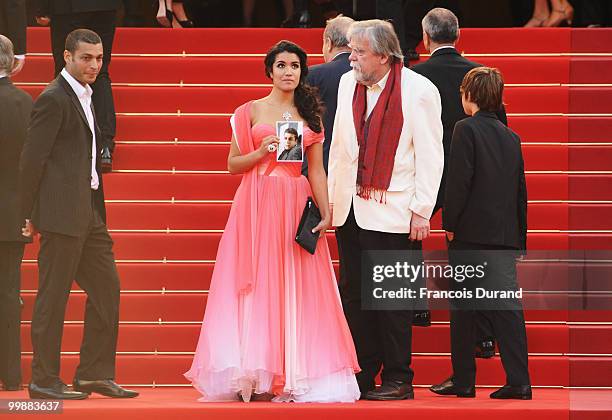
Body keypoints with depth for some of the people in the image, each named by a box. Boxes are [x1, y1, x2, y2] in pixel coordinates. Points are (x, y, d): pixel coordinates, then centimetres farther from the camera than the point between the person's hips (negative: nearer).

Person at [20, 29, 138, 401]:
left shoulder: (84, 95, 17)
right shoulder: (54, 99, -11)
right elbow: (32, 159, -14)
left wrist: (97, 209, 15)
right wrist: (32, 214, -12)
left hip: (88, 212, 9)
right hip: (62, 213, -9)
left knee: (107, 287, 10)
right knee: (53, 297, -3)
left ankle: (95, 374, 16)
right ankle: (44, 381, 3)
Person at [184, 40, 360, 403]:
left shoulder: (311, 114, 11)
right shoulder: (251, 111, 6)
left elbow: (317, 170, 9)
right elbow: (233, 164, 6)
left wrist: (326, 212, 0)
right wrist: (262, 151, -11)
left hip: (295, 208, 2)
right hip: (257, 205, -2)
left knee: (295, 290, 0)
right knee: (256, 286, -5)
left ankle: (291, 376, 3)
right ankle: (252, 376, -3)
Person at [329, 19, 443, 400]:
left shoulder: (419, 90, -9)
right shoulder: (348, 83, 9)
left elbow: (430, 156, -8)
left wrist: (421, 212, -11)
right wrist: (331, 198, 13)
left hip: (394, 213, -6)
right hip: (351, 208, 6)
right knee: (355, 296, 8)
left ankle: (399, 380, 5)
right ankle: (362, 376, 15)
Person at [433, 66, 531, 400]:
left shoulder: (466, 129, -7)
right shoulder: (511, 137, 12)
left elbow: (459, 181, -14)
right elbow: (520, 191, 14)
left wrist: (450, 224, -6)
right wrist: (519, 239, 18)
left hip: (471, 235, -5)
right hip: (506, 237, 5)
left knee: (463, 310, 3)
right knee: (507, 308, 2)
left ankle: (463, 381, 7)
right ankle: (519, 382, -4)